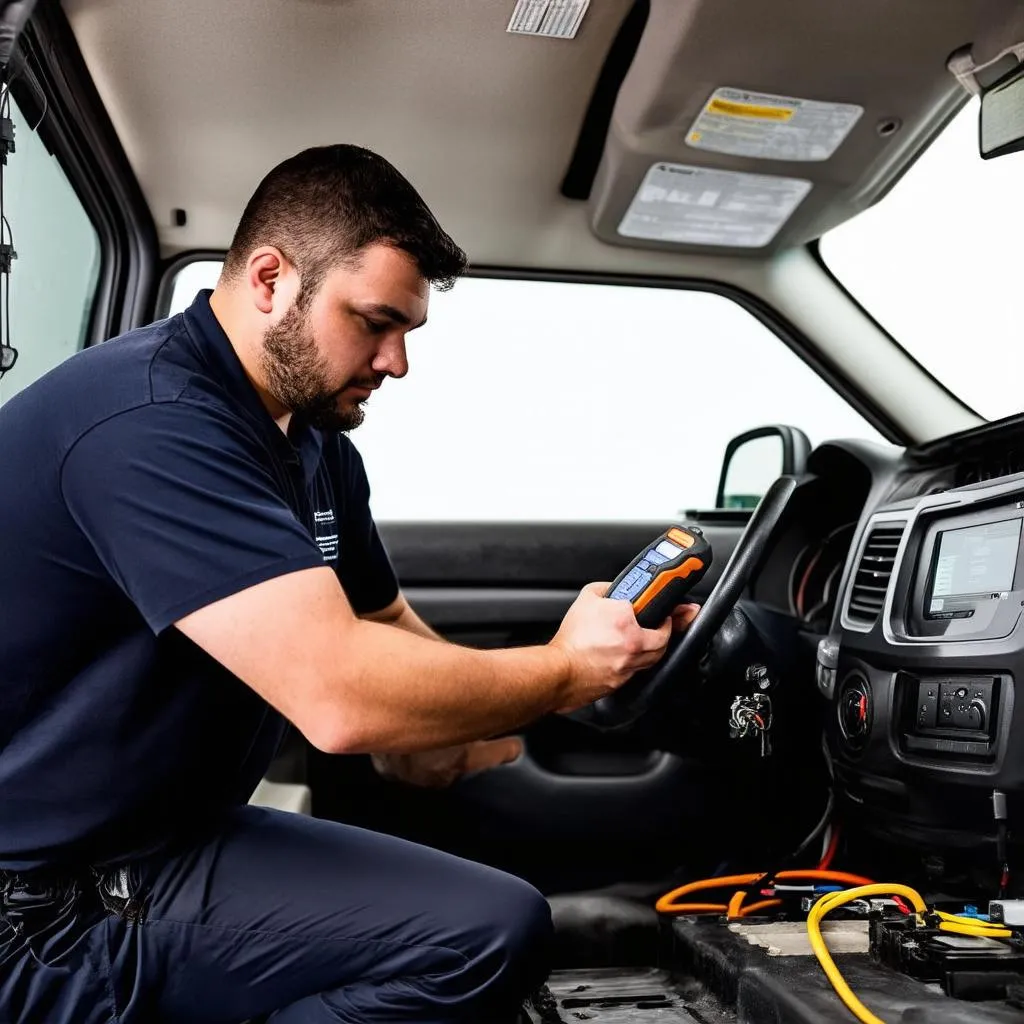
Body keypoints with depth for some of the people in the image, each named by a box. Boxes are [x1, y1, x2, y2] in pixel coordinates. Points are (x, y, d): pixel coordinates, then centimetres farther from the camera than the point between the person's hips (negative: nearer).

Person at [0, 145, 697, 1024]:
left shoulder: (316, 442, 7)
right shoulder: (150, 421, -25)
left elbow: (387, 627, 17)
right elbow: (342, 697, -33)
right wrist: (563, 672, -17)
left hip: (180, 837, 9)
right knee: (492, 933, -19)